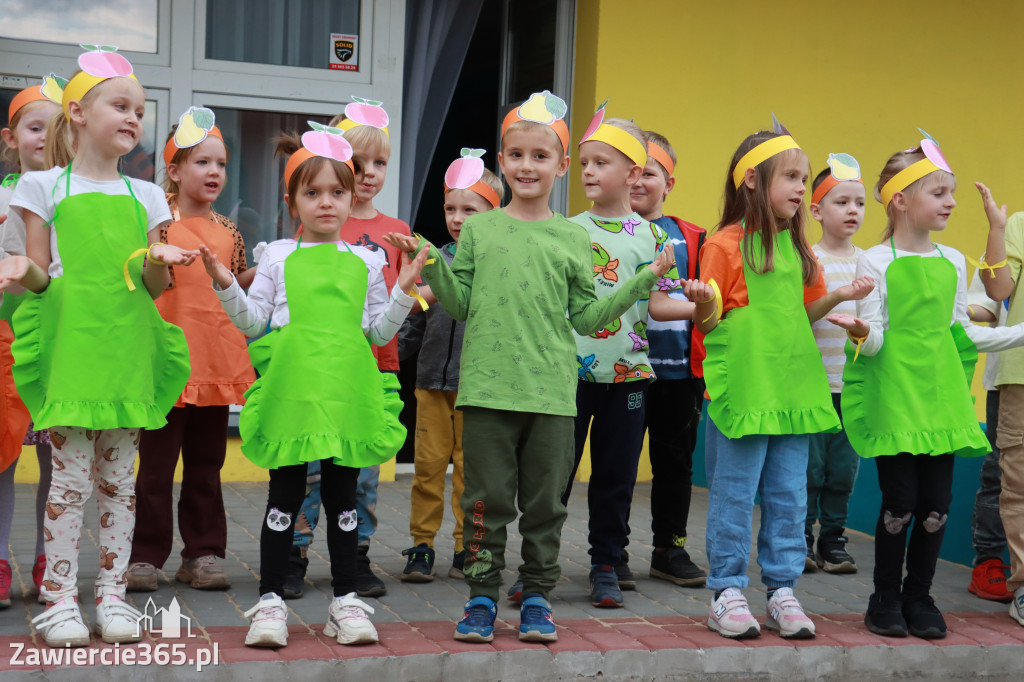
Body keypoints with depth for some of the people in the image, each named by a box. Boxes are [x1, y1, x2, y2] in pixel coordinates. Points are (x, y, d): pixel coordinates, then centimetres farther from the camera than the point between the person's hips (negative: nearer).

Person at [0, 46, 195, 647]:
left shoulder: (145, 196, 14)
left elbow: (153, 289, 12)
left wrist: (158, 262, -10)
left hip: (126, 347, 3)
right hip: (69, 342, -3)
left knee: (119, 475, 5)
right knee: (71, 475, -4)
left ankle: (113, 593, 13)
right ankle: (60, 599, 4)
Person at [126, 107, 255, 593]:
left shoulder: (228, 232, 13)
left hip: (218, 361, 5)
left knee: (206, 463, 10)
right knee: (156, 462, 0)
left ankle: (202, 553, 17)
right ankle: (145, 556, 9)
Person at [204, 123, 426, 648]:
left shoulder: (365, 262, 12)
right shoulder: (279, 256, 7)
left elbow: (379, 332, 13)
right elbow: (253, 323, 7)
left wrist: (403, 291, 1)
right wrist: (226, 287, -7)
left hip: (347, 389, 2)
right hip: (292, 386, -1)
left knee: (342, 494, 7)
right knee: (285, 492, 1)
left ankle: (345, 600, 16)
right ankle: (270, 600, 9)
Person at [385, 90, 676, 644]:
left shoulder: (573, 238, 7)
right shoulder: (478, 228, 7)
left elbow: (585, 316, 7)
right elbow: (460, 305, 8)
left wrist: (642, 282, 2)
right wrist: (431, 263, -5)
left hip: (551, 391, 1)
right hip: (487, 388, 0)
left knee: (545, 502, 7)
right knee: (487, 500, 4)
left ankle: (537, 598, 20)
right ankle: (482, 598, 15)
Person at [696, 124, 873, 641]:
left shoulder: (796, 248, 15)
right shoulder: (725, 244, -5)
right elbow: (707, 321, -5)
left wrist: (840, 297, 6)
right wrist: (704, 303, -27)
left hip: (792, 386, 6)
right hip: (740, 389, -6)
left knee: (789, 494, 8)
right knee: (734, 494, 0)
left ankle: (782, 590, 17)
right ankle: (727, 593, 10)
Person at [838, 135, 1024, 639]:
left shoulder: (953, 262, 11)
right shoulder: (875, 262, -3)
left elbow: (961, 333, 17)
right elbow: (876, 340, -7)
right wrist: (862, 335, -29)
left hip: (942, 394, 5)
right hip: (894, 395, -4)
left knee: (937, 503, 3)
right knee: (899, 501, -4)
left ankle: (919, 597, 18)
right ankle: (886, 599, 13)